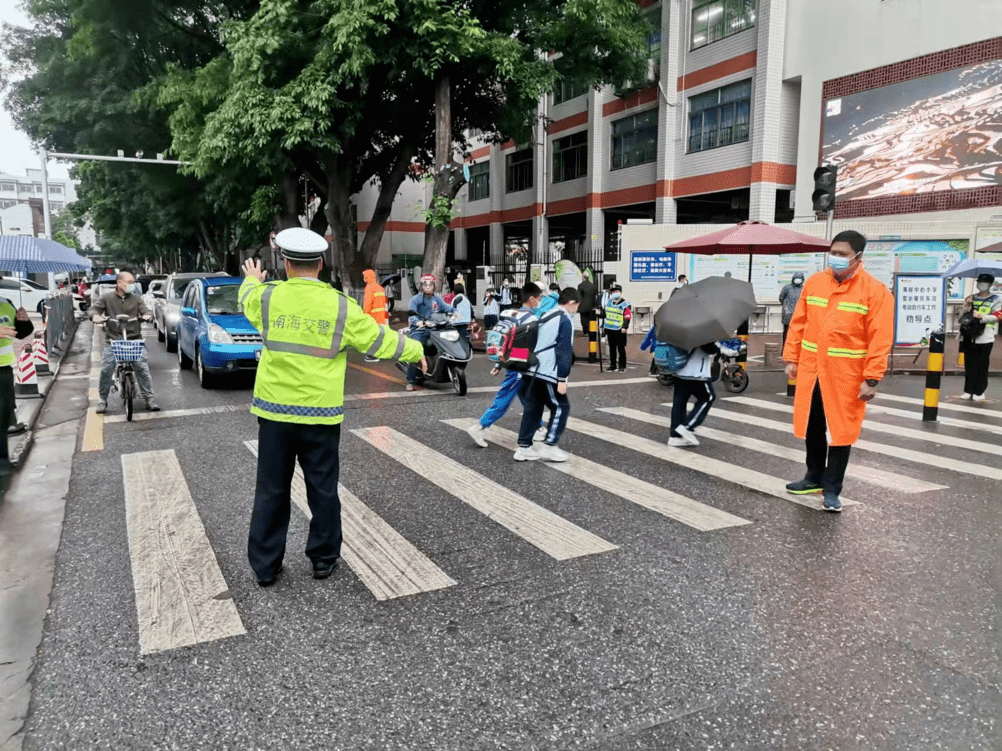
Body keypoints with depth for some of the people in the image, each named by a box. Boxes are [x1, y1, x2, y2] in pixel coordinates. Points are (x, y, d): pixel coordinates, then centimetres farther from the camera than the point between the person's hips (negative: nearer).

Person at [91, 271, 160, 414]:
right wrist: (96, 316, -21)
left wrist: (147, 315, -20)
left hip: (134, 339, 1)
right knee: (106, 370, -8)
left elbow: (145, 310, 5)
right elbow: (94, 307, 3)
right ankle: (102, 399, 9)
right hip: (112, 340, 0)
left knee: (142, 367, -9)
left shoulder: (136, 298, 14)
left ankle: (149, 398, 0)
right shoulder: (106, 298, 11)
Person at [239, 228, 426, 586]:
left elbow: (247, 298, 22)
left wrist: (252, 280, 45)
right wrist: (415, 350, 21)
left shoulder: (268, 297, -3)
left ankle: (264, 564, 20)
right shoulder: (341, 307, -7)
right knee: (322, 488, 12)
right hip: (320, 414, -1)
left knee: (271, 490, 11)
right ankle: (323, 557, 24)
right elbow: (380, 340, 3)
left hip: (274, 411, 1)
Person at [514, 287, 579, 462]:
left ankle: (524, 447, 13)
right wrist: (562, 379, -14)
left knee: (532, 408, 12)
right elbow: (564, 352, -13)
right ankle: (549, 447, 2)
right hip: (547, 374, -8)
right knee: (561, 407, 3)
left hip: (531, 371, 9)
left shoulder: (545, 317, 19)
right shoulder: (565, 321, -7)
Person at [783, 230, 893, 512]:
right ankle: (815, 477, 34)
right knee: (813, 427, 16)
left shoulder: (875, 291, -9)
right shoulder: (814, 282, 5)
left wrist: (871, 379, -15)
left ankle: (832, 489, 17)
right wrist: (791, 358, 6)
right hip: (810, 370, 4)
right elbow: (799, 323, 9)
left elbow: (880, 339, -11)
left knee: (841, 430, 4)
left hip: (845, 376, -4)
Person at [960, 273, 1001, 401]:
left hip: (985, 338, -4)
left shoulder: (995, 300, 2)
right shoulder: (971, 298, 12)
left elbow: (998, 316, -7)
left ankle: (980, 392, 6)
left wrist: (982, 316, -22)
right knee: (969, 365, 6)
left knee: (982, 366, -2)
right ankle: (969, 390, 14)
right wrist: (966, 306, -8)